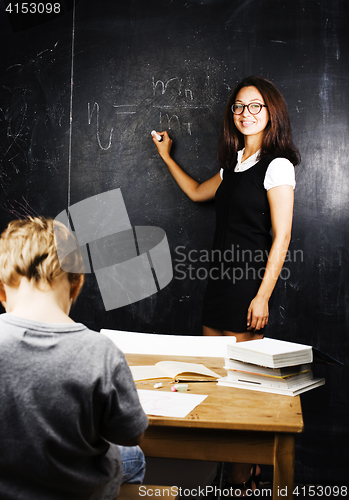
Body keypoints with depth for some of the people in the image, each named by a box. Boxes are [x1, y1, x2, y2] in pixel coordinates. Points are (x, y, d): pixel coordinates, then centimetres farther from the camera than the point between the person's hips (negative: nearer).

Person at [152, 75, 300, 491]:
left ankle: (242, 474, 14)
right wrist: (167, 157, 36)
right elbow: (197, 192, 34)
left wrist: (263, 296, -17)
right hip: (220, 276, 8)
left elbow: (281, 236, -12)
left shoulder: (276, 165, -7)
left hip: (248, 281, -8)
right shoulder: (233, 164, 17)